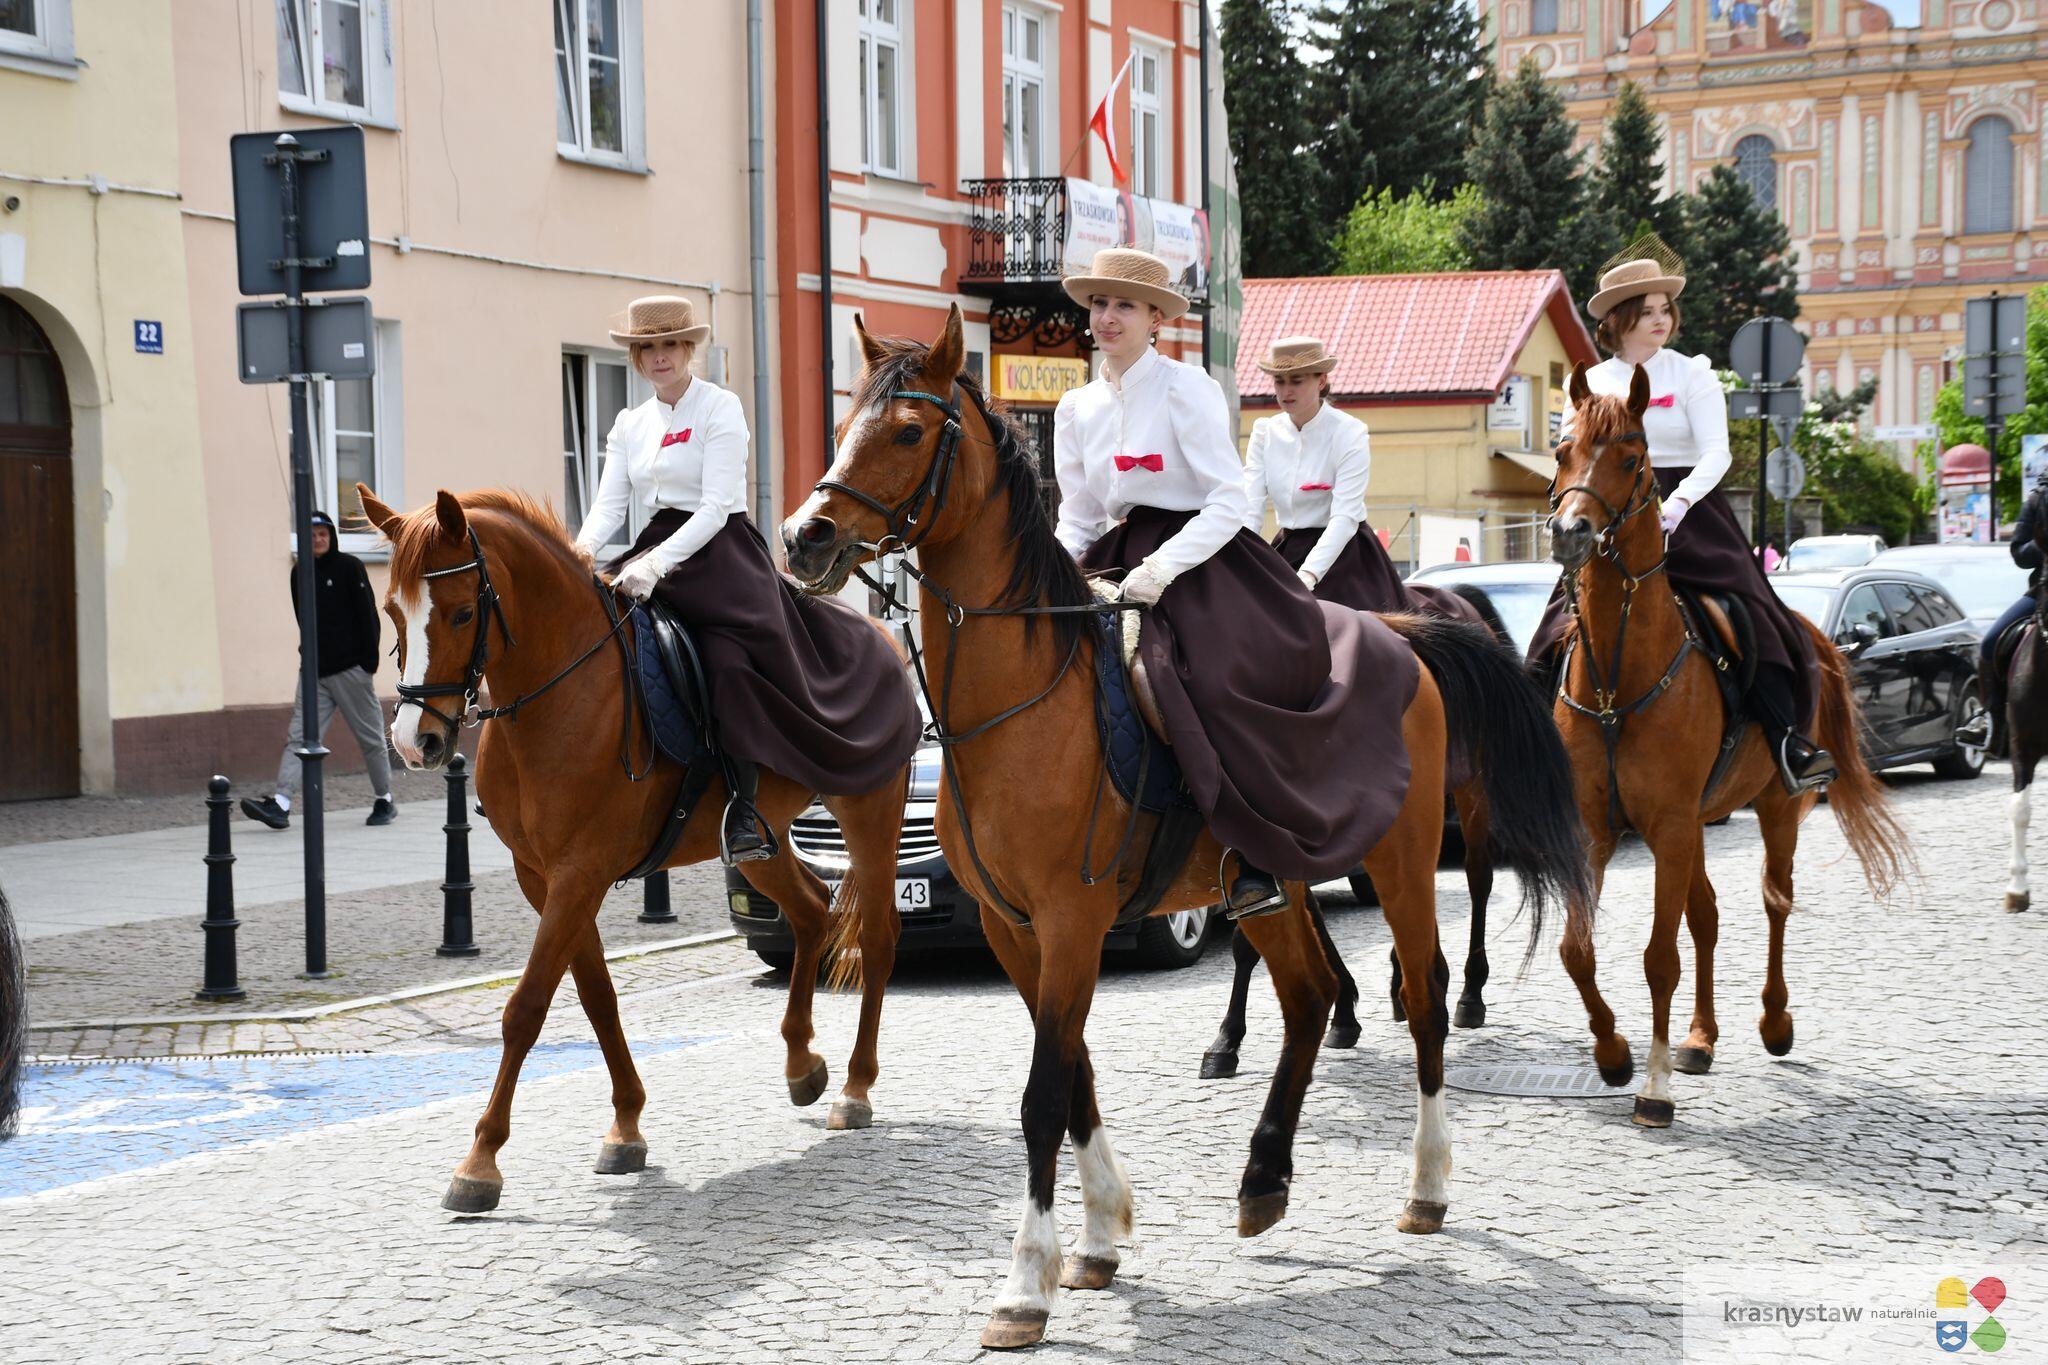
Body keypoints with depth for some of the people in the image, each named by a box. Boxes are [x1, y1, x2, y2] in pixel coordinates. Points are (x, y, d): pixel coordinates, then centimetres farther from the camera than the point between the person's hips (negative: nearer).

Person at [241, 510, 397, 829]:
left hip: (351, 668, -5)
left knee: (370, 736, 5)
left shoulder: (349, 567, -4)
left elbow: (368, 615, -7)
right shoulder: (300, 574, 11)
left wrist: (369, 660, -12)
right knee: (299, 737, -7)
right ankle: (279, 805, -16)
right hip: (315, 671, 5)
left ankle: (384, 801, 19)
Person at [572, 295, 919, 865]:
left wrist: (659, 562, -25)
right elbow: (610, 501, 6)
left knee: (731, 657, -30)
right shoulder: (630, 424, 16)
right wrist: (584, 548, -17)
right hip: (653, 556, 6)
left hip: (719, 552, -6)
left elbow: (716, 506, -13)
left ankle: (742, 810, -25)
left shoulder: (720, 407, -3)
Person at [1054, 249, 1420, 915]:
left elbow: (1229, 501, -12)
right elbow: (1076, 516, 16)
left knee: (1213, 683, -29)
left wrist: (1162, 567, -23)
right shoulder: (1076, 409, 12)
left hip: (1203, 560, -6)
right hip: (1119, 562, 7)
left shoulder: (1185, 388, -6)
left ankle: (1258, 861, -21)